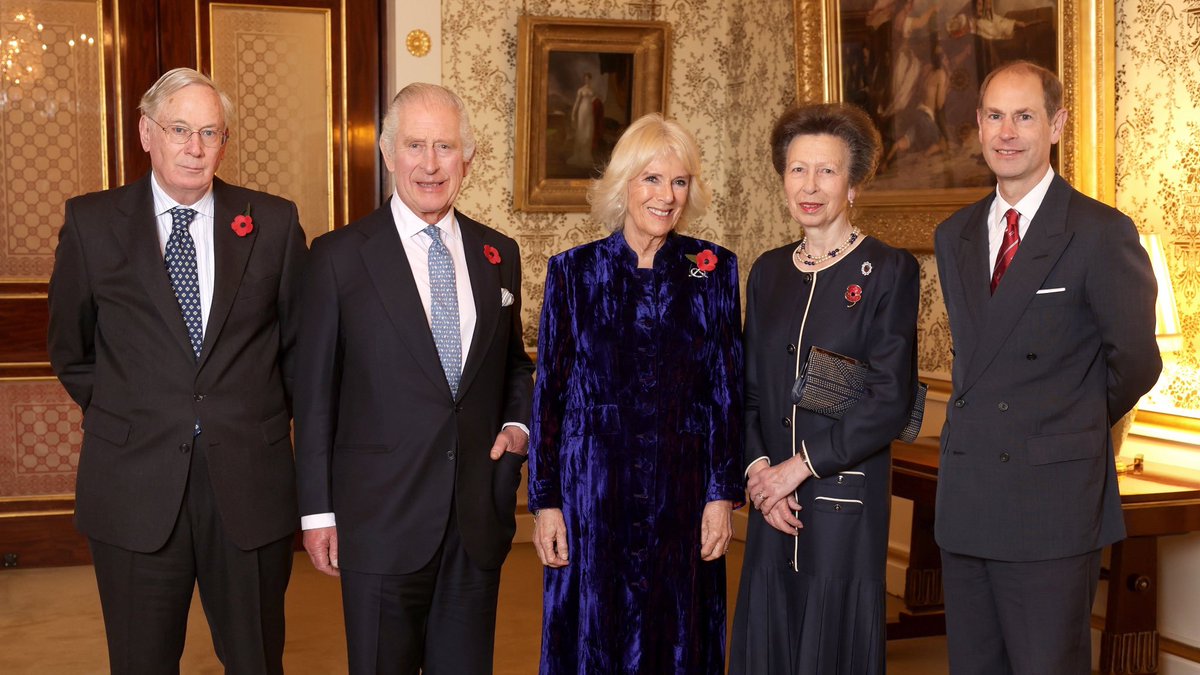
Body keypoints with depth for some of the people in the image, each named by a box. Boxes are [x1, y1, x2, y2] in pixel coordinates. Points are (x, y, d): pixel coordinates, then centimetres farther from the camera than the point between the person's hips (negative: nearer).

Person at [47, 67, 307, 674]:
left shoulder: (273, 223, 3)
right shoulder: (91, 223, 2)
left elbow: (297, 340, 12)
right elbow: (70, 350, 11)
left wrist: (269, 420, 8)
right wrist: (125, 419, 7)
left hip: (249, 483, 1)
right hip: (135, 484, 0)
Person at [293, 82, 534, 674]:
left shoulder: (499, 254, 8)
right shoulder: (340, 255, -4)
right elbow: (314, 392, -3)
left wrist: (518, 424, 0)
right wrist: (317, 512, -4)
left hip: (479, 518, 4)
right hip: (382, 520, -3)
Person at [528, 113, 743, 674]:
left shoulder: (714, 270, 2)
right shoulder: (574, 271, 1)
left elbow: (727, 391, 3)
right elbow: (549, 393, 2)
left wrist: (723, 495, -2)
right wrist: (544, 501, -2)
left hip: (682, 496, 1)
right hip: (593, 494, 0)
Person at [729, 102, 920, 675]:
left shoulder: (889, 270, -5)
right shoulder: (768, 272, 11)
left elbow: (890, 399, -11)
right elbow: (749, 387, 12)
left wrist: (800, 465, -12)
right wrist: (757, 467, -5)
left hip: (846, 502, -4)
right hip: (774, 505, 5)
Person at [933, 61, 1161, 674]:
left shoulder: (1101, 233, -9)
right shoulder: (953, 237, 12)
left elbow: (1135, 360, -5)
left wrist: (1079, 423, 8)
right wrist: (983, 416, 11)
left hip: (1052, 508, -6)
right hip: (965, 505, 6)